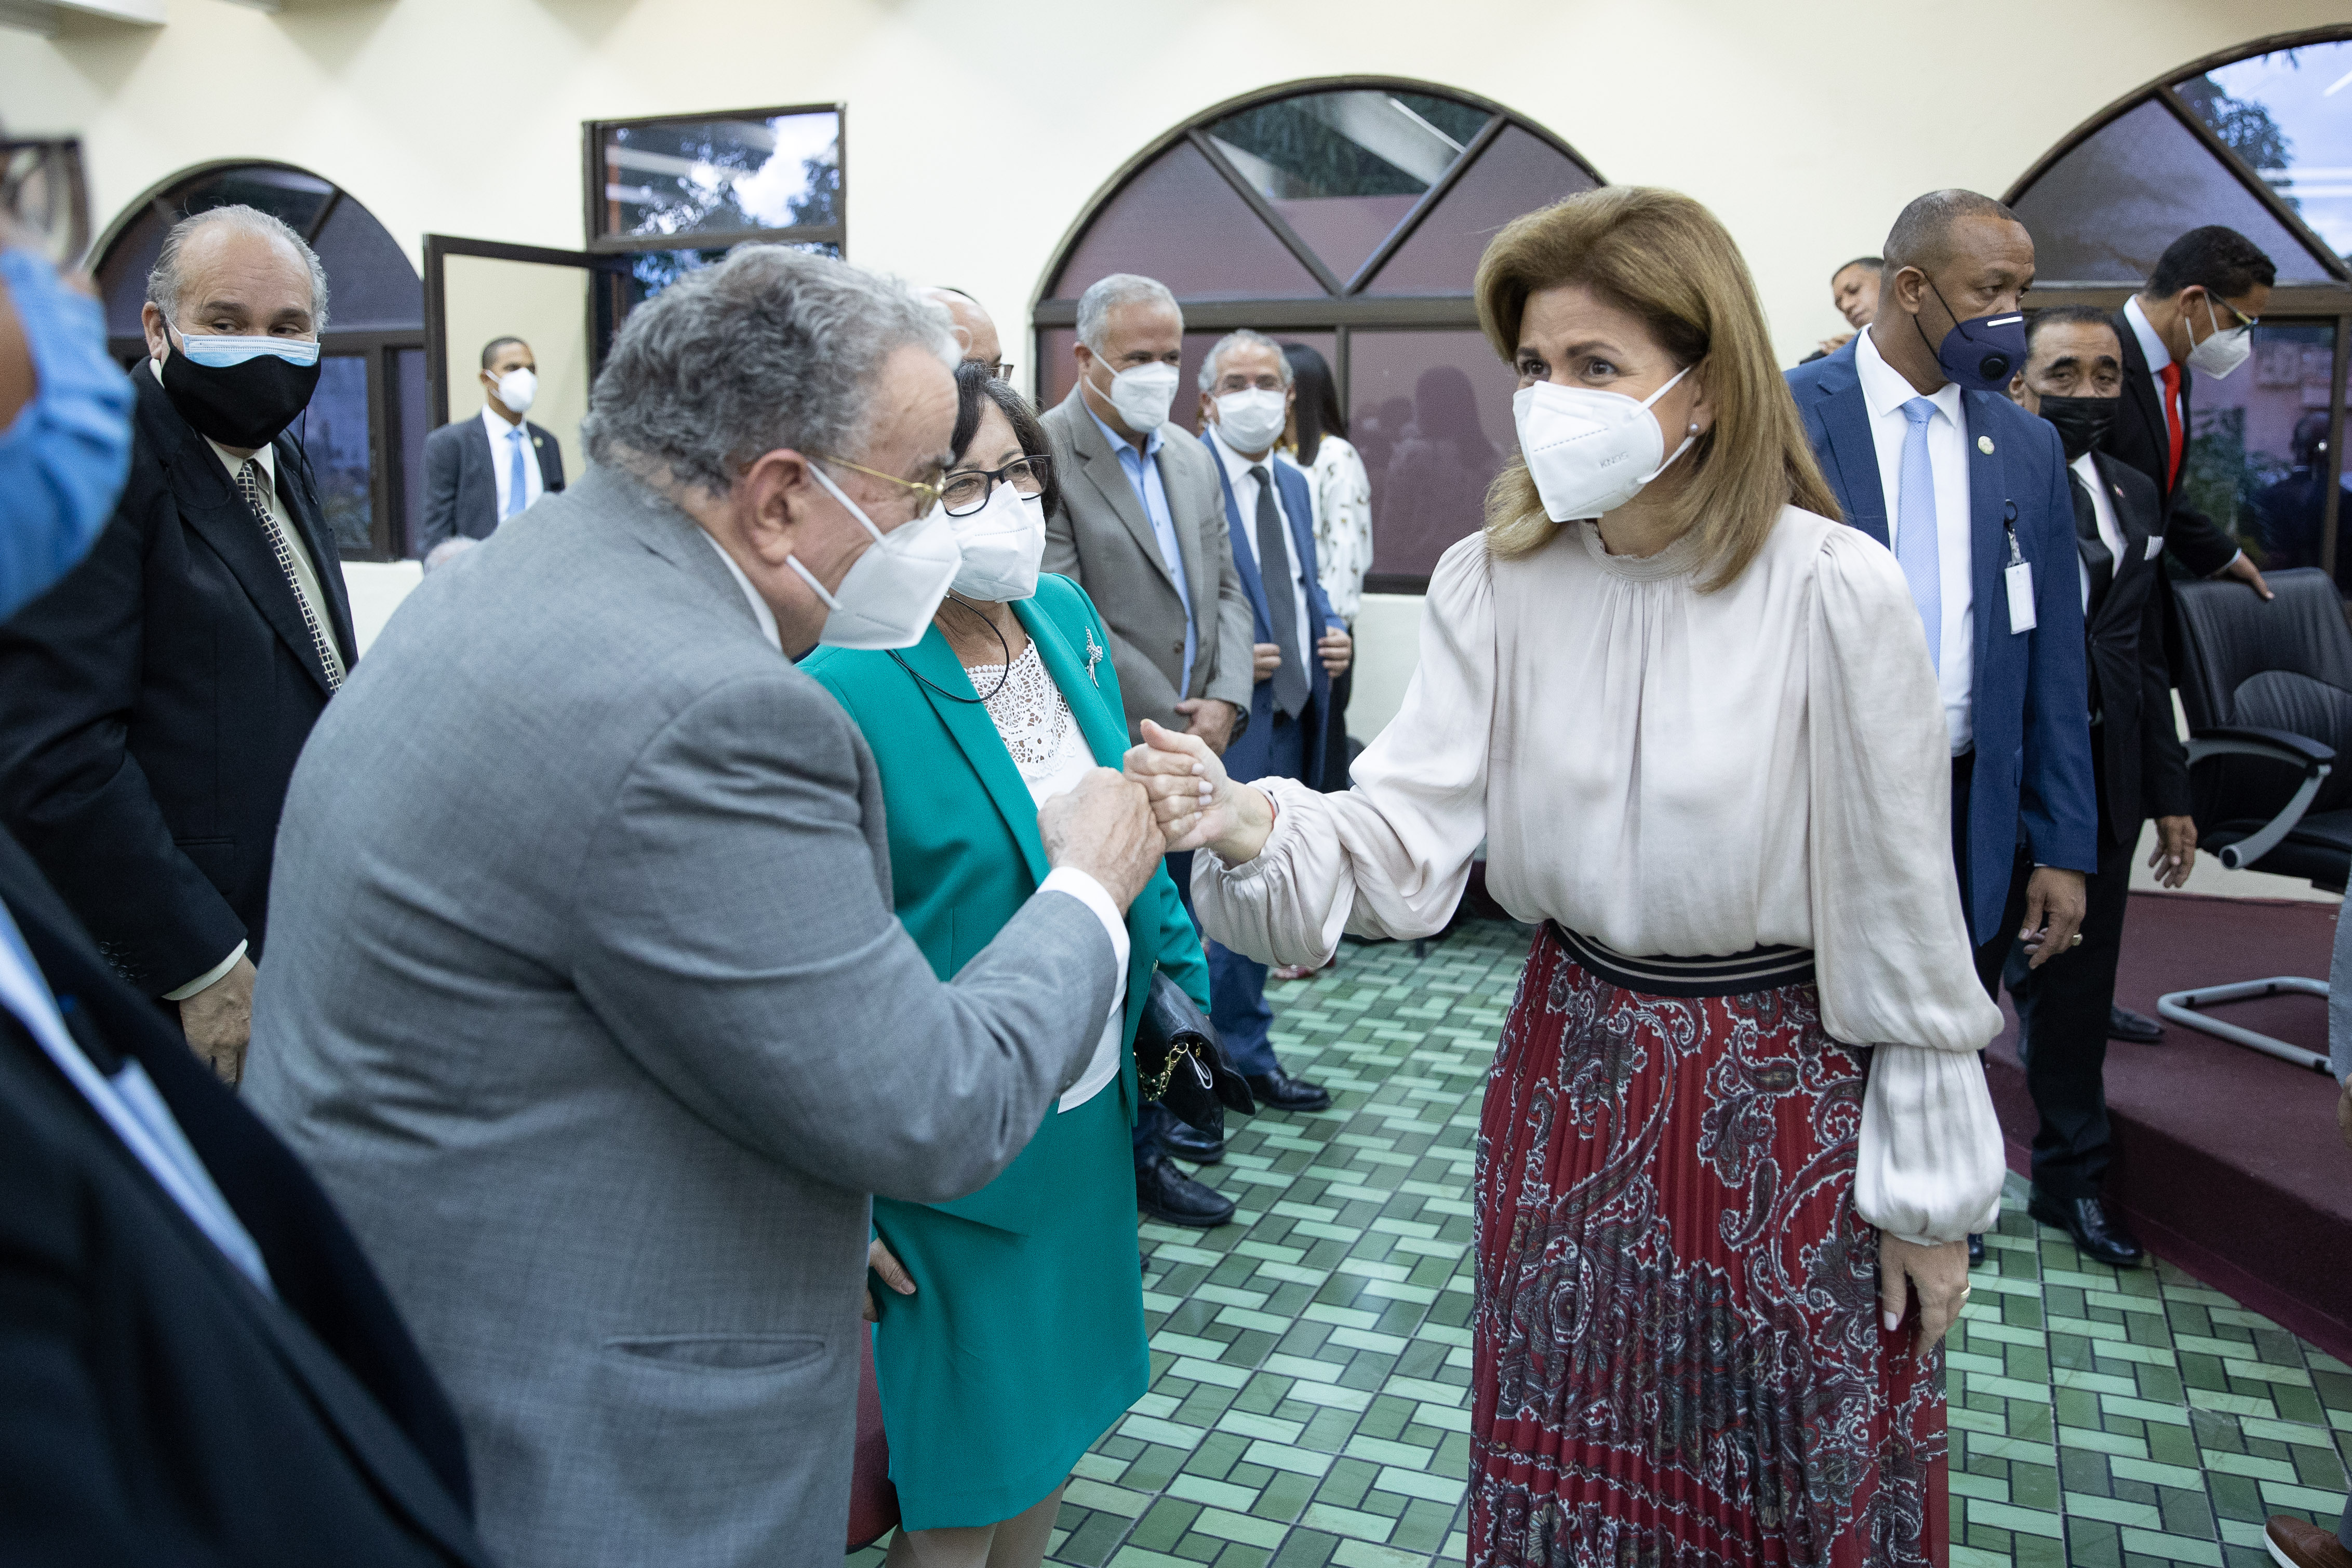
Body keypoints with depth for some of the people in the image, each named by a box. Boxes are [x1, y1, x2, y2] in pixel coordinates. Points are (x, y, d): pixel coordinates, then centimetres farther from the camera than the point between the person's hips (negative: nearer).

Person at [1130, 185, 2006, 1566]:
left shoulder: (1833, 591, -17)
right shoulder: (1496, 582, -5)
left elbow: (1899, 908, -11)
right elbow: (1412, 830, -12)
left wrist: (1929, 1190, -4)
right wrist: (1250, 825, -34)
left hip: (1785, 1102, -3)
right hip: (1572, 1081, 4)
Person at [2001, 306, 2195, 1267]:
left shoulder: (2134, 493, 12)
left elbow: (2147, 657, 15)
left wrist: (2169, 791, 15)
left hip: (2101, 785, 6)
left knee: (2077, 989, 16)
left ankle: (2071, 1180, 33)